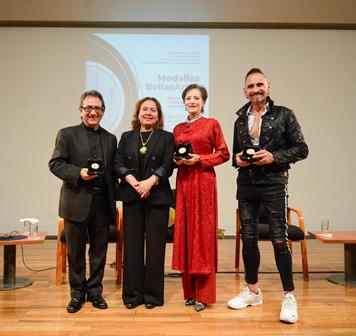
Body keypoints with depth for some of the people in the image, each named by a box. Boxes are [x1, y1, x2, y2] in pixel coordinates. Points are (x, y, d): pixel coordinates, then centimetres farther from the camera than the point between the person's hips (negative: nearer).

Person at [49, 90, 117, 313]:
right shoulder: (67, 134, 3)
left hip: (102, 203, 3)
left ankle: (95, 291, 25)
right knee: (75, 251, 9)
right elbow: (55, 163, -4)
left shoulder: (111, 139, 12)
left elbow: (113, 171, 11)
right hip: (77, 202, -2)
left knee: (99, 250, 10)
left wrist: (113, 201, 7)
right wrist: (78, 173, -20)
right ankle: (77, 293, 24)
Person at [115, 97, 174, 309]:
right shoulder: (126, 137, 14)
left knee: (155, 244, 0)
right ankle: (133, 293, 14)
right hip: (131, 196, 2)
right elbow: (119, 164, 5)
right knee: (132, 244, 3)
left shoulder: (167, 137, 8)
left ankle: (153, 294, 11)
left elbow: (168, 165, -3)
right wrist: (133, 182, -12)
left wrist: (150, 181, -17)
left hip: (158, 196, -2)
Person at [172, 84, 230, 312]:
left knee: (203, 233, -3)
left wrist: (199, 159, -12)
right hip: (183, 182, 5)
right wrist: (177, 160, -1)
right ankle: (190, 291, 17)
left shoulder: (211, 124, 1)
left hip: (204, 181, -5)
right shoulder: (178, 129, 15)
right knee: (184, 231, 5)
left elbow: (223, 154, -1)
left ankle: (204, 294, 7)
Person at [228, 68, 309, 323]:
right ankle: (253, 290, 25)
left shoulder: (283, 115, -1)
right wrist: (237, 159, -2)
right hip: (246, 185, 5)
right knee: (248, 238, 9)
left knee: (279, 240, -4)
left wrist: (275, 157, -15)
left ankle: (289, 296, 10)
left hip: (274, 184, -4)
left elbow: (301, 148, -3)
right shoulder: (240, 120, 11)